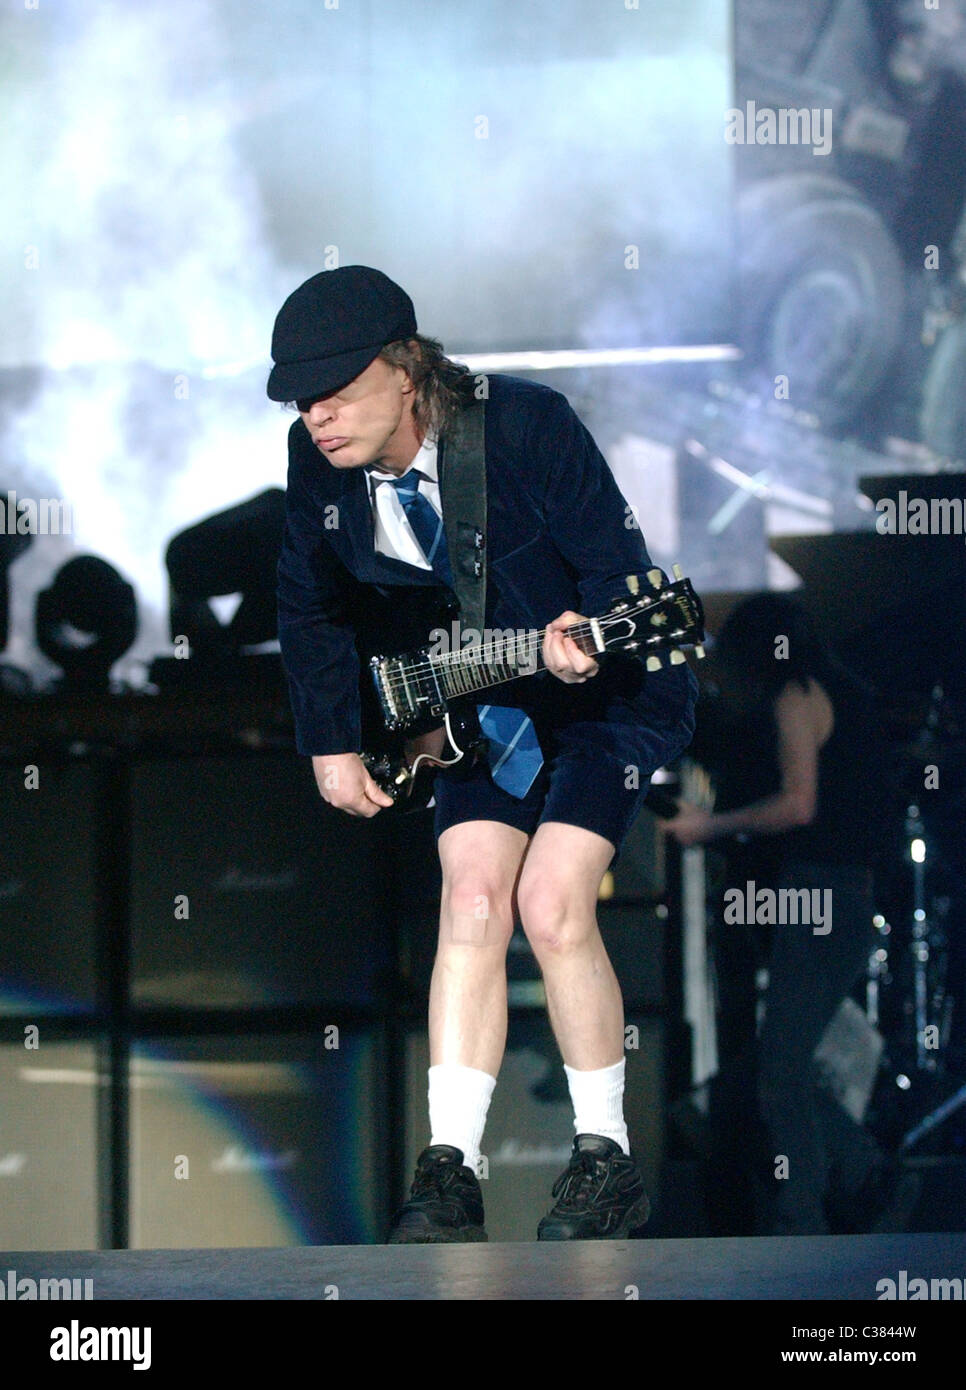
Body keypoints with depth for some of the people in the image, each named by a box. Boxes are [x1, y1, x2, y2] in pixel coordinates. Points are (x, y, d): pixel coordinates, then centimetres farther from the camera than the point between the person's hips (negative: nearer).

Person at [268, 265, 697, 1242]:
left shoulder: (524, 426, -27)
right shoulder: (319, 458, -10)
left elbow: (617, 567, -22)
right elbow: (312, 606, 7)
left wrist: (584, 640, -42)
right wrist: (331, 742, 4)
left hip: (612, 688, -5)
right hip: (481, 702, 5)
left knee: (551, 904, -17)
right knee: (472, 897, -11)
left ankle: (607, 1161, -3)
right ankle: (449, 1170, -12)